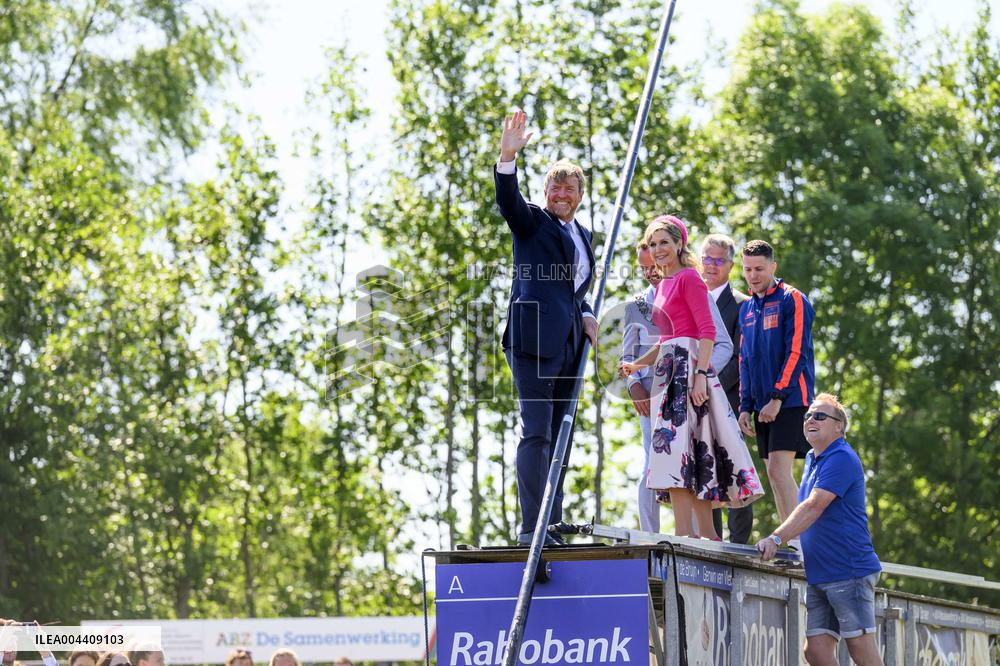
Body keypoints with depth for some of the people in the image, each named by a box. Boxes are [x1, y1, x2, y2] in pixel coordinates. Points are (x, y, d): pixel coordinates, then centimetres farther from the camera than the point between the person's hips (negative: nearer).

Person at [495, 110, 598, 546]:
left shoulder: (582, 235, 22)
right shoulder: (532, 222, 2)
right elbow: (507, 199, -18)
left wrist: (586, 315, 7)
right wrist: (507, 157, -36)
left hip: (568, 345, 8)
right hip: (533, 340, -8)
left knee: (561, 437, 9)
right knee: (536, 433, -13)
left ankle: (552, 526, 13)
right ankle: (531, 527, -17)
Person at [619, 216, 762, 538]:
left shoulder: (689, 278, -7)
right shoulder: (663, 285, 19)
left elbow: (707, 330, -14)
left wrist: (701, 375, -21)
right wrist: (636, 365, 12)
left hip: (688, 367, -9)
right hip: (669, 371, 9)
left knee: (678, 450, -16)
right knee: (693, 459, 8)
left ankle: (684, 533, -21)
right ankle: (708, 536, 10)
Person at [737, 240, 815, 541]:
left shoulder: (792, 300, -6)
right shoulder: (746, 308, 16)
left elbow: (796, 352, -13)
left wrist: (777, 397, -18)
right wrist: (745, 406, 11)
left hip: (789, 400, -7)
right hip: (762, 403, 7)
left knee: (779, 470, -17)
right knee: (775, 474, 6)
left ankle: (793, 540, -18)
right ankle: (790, 541, 10)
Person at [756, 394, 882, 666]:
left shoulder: (841, 459, -12)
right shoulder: (812, 459, 19)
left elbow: (813, 507, -22)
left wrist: (777, 539, -30)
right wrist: (778, 541, 15)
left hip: (849, 571, -9)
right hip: (818, 576, 9)